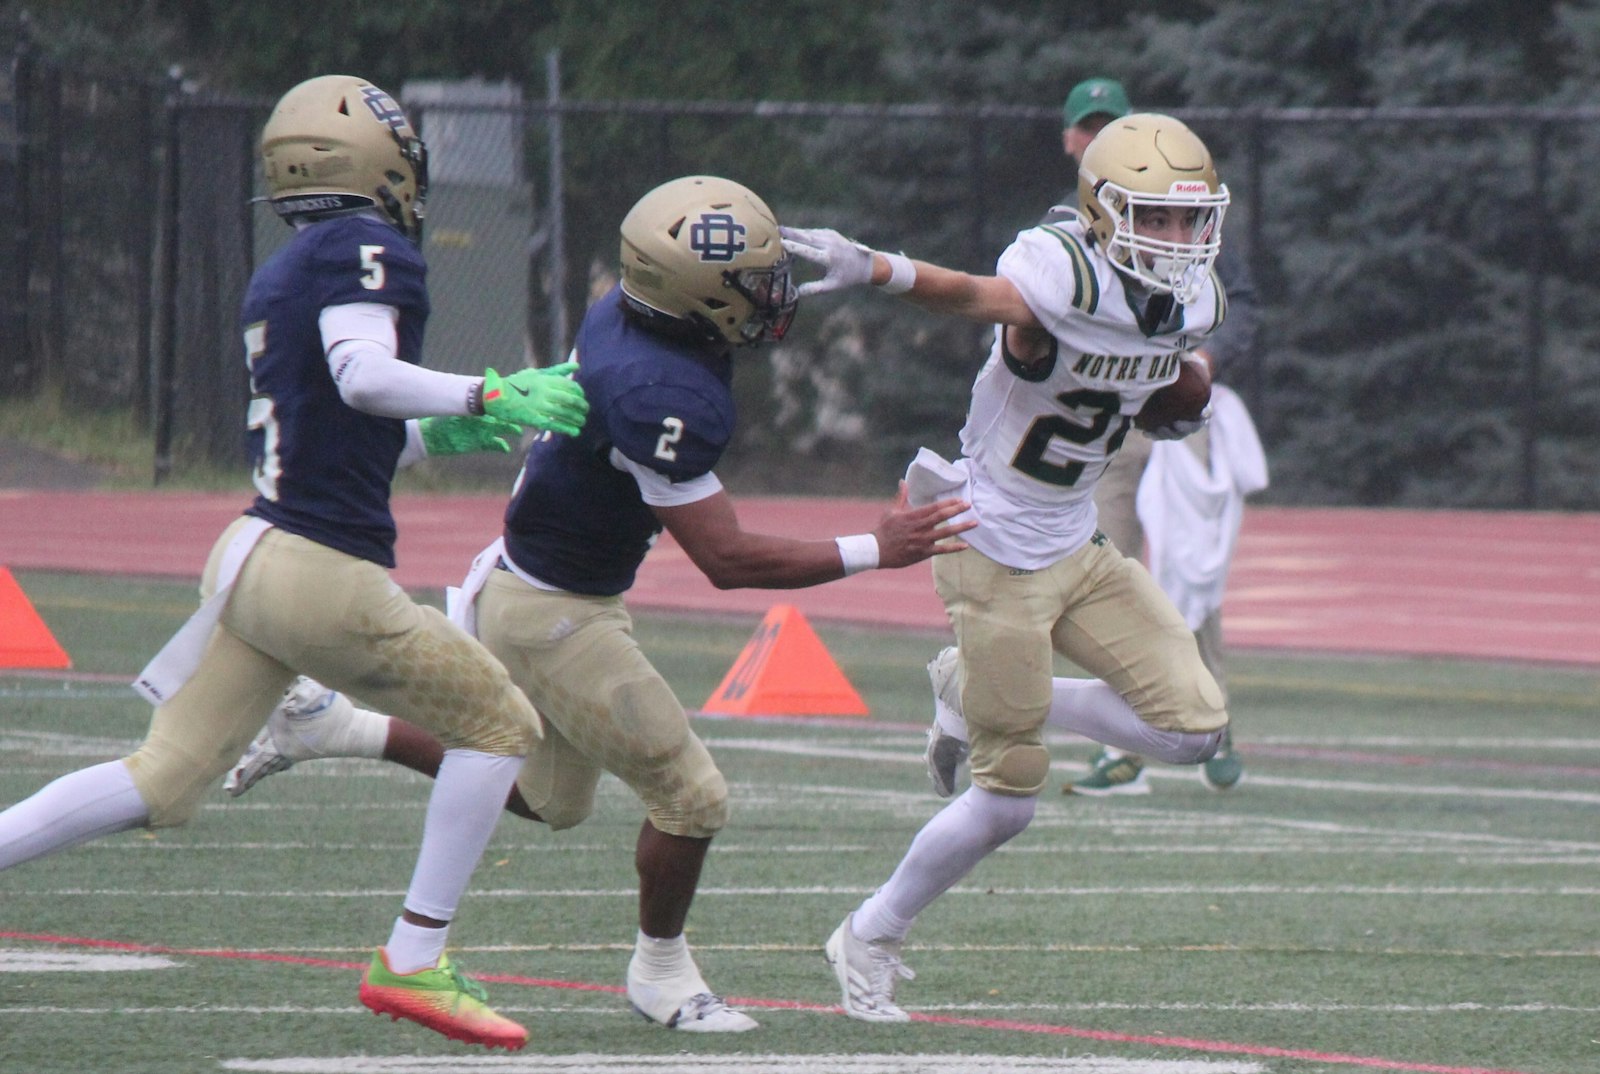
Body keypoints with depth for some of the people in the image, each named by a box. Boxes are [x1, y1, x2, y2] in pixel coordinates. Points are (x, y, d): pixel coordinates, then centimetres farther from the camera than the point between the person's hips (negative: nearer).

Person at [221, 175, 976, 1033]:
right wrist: (873, 552, -23)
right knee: (690, 798, 1)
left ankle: (333, 728, 28)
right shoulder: (667, 397, -32)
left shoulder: (624, 312, -6)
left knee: (548, 797, 26)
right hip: (553, 616, -10)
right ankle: (660, 970, 22)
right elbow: (726, 561, -28)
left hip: (521, 581, 10)